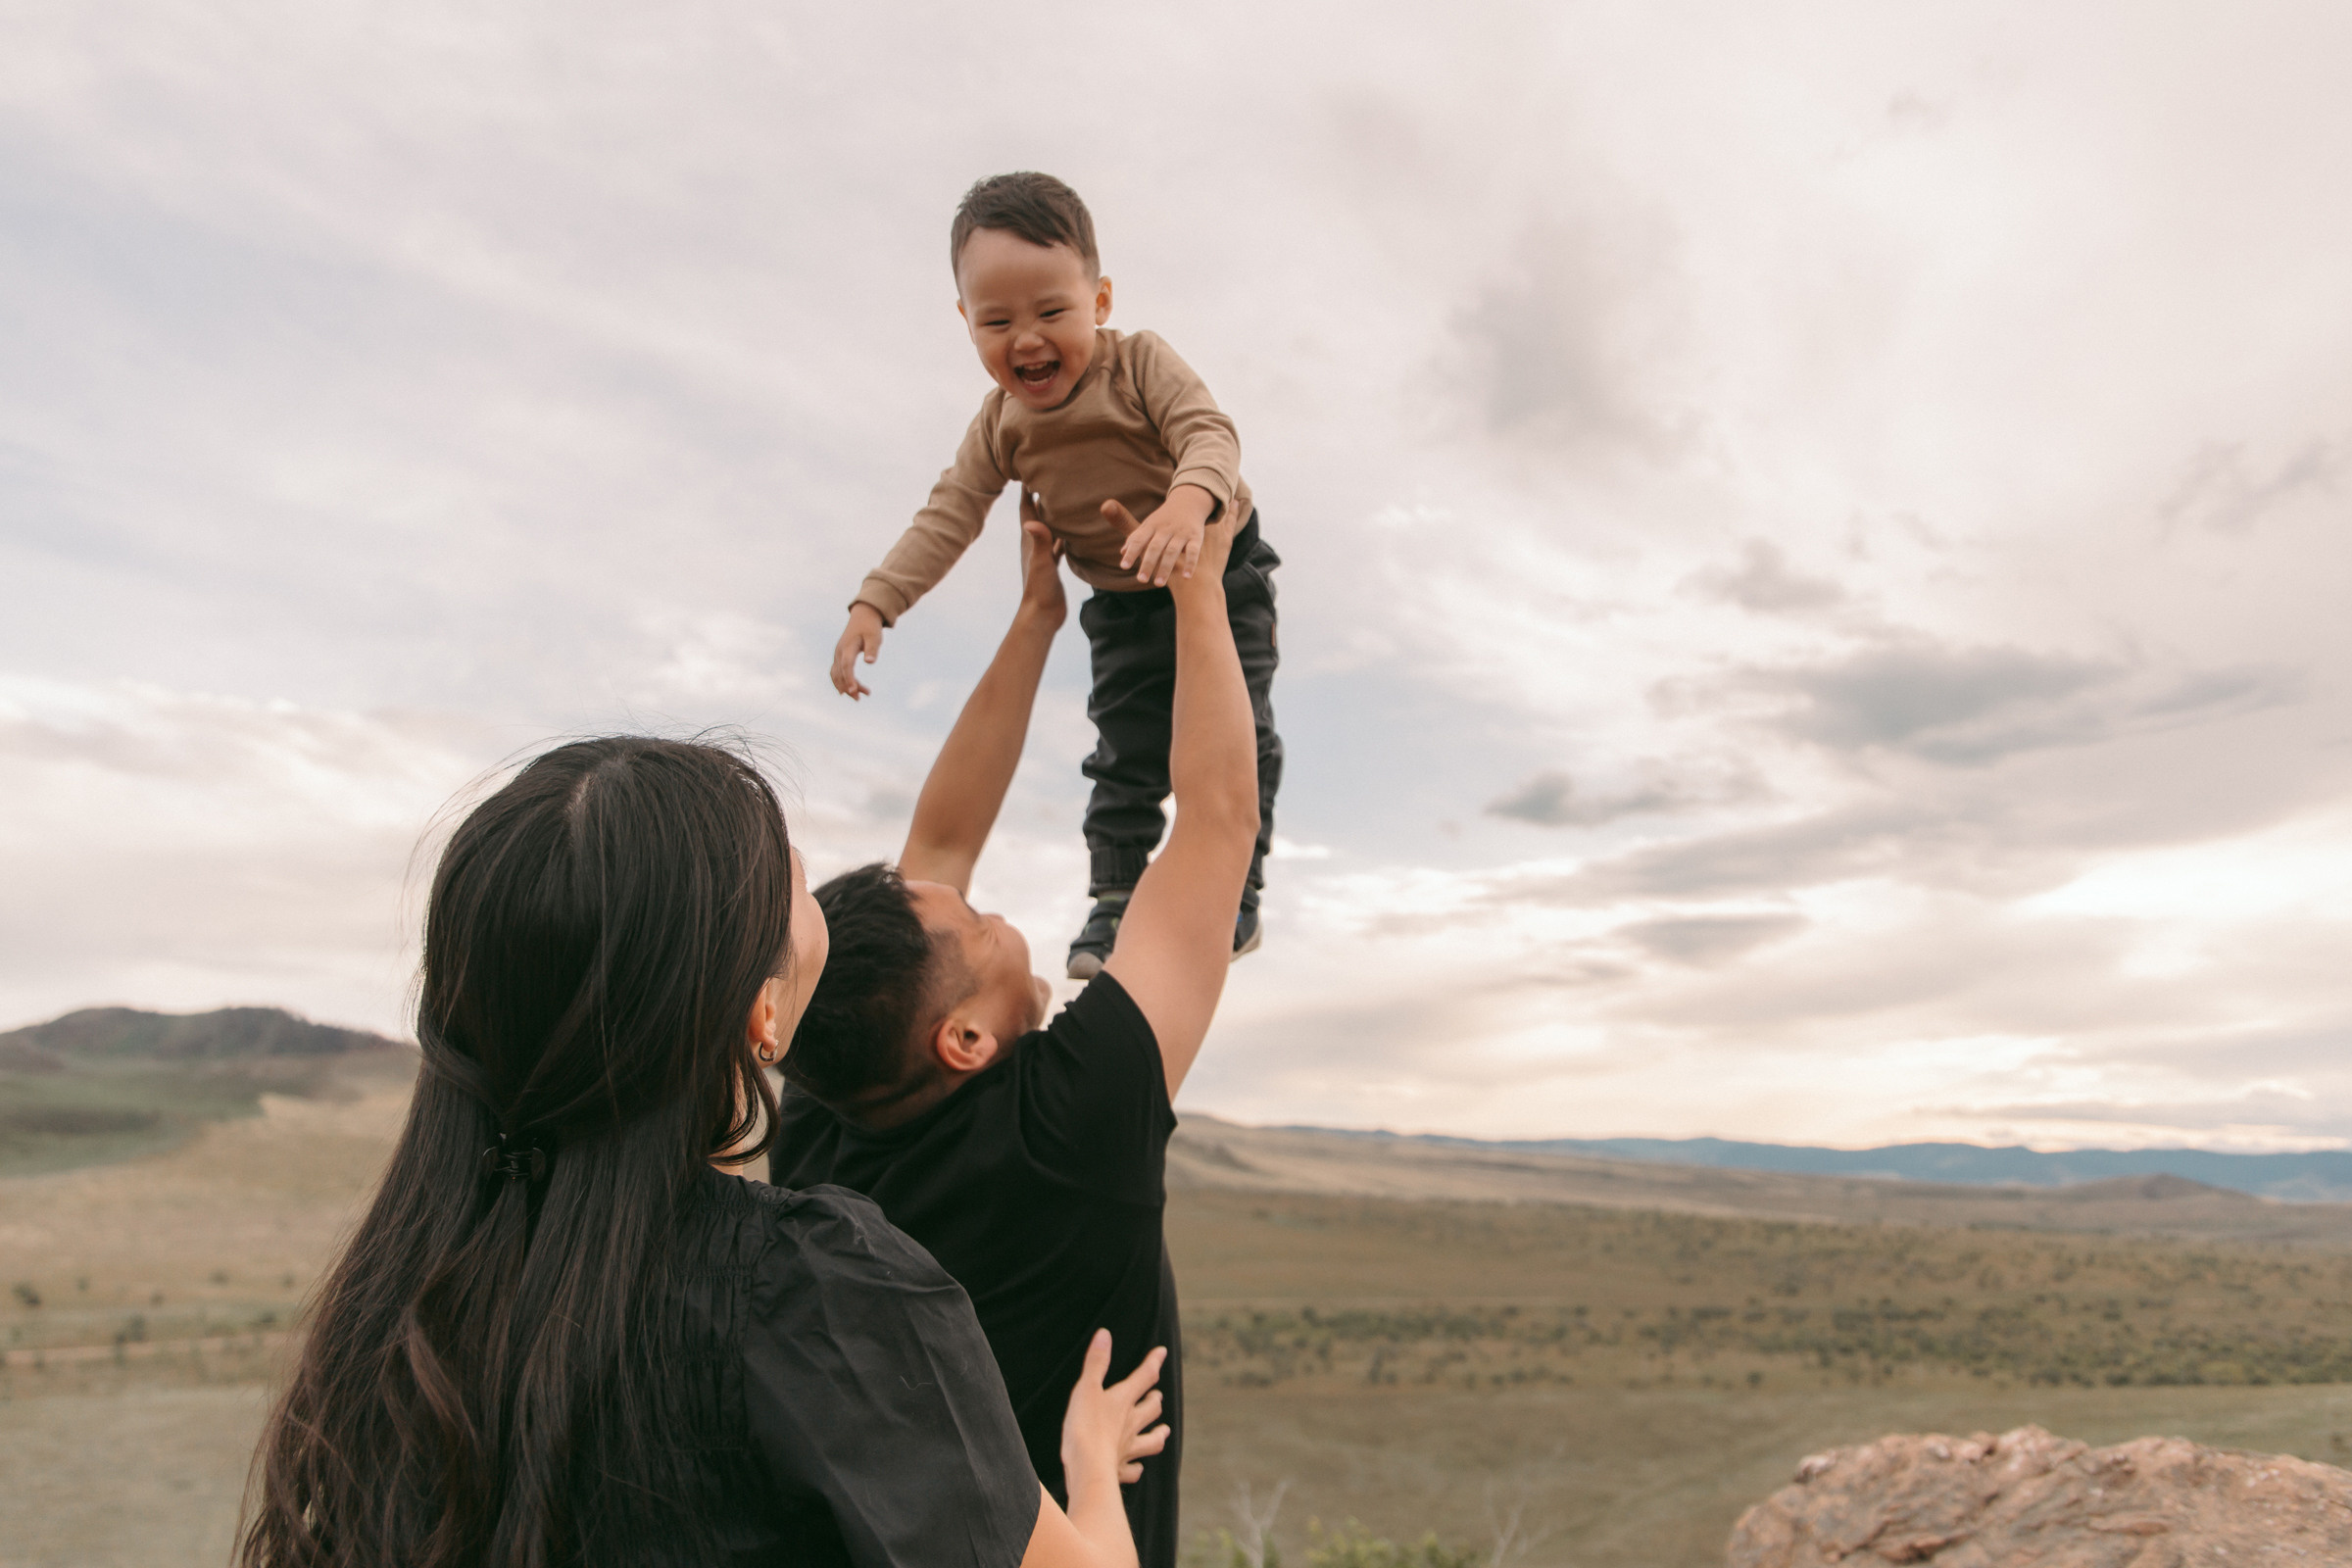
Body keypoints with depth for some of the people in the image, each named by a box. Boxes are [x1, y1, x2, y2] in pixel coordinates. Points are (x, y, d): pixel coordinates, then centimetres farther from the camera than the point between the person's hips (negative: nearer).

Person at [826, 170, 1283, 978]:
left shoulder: (1139, 362, -20)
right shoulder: (1001, 424, -8)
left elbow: (1210, 432, -33)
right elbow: (947, 517, -6)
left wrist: (1189, 501, -57)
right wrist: (872, 605, -16)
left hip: (1220, 576, -3)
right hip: (1121, 608, 3)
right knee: (1124, 754, 7)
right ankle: (1113, 898, 18)